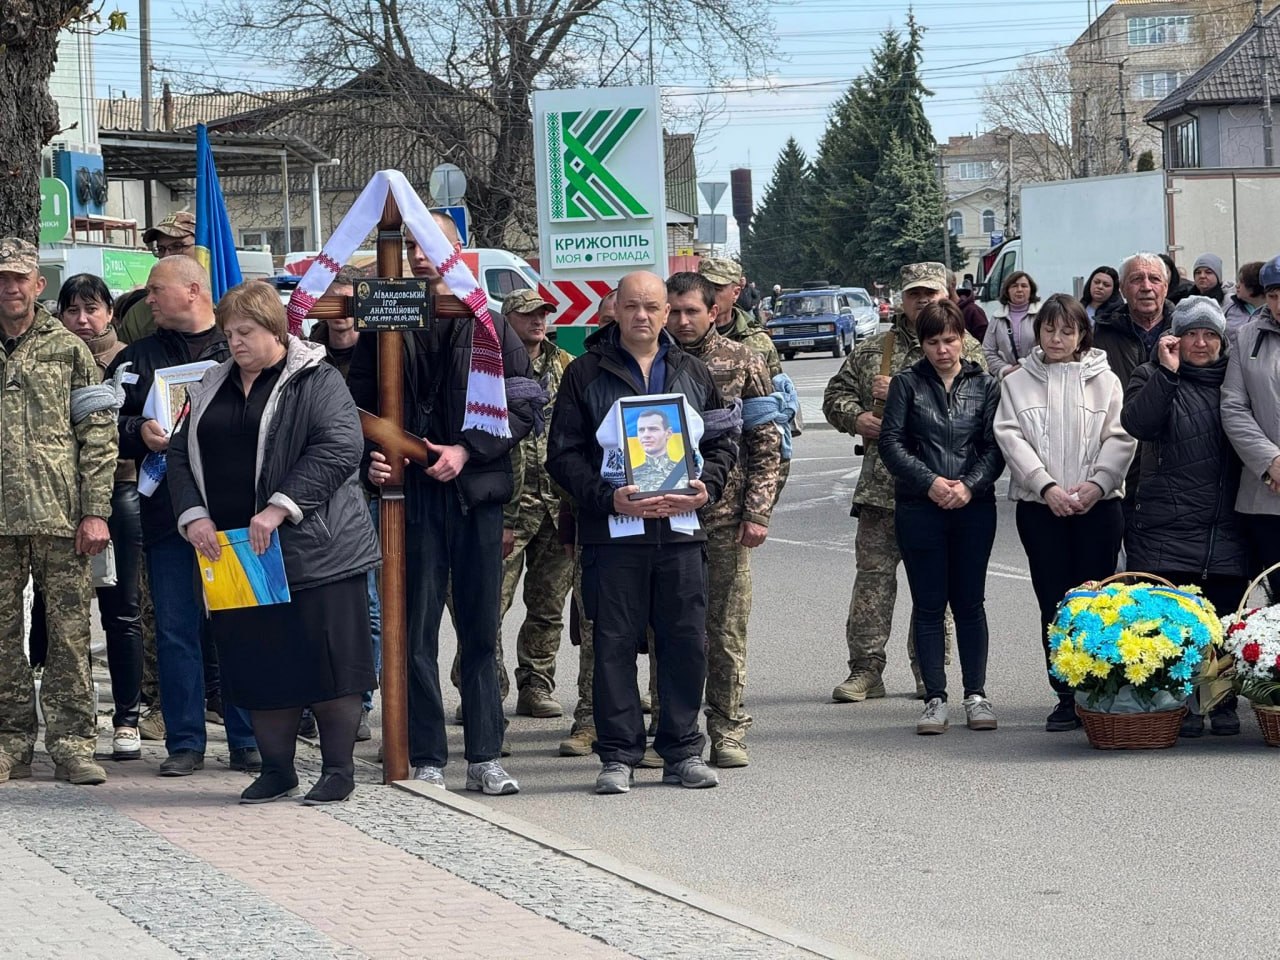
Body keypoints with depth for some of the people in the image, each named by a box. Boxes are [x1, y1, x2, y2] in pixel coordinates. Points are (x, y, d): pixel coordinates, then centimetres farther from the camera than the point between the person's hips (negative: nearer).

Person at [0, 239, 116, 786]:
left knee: (69, 632, -1)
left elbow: (98, 435, 4)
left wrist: (96, 511, -4)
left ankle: (72, 744, 4)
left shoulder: (68, 349, 7)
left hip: (61, 515, -1)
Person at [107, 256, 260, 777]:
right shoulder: (138, 358, 15)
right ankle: (185, 743, 10)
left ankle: (248, 740, 9)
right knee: (175, 630, 3)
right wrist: (139, 432, -8)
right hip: (167, 513, 2)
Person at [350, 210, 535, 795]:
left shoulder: (489, 326, 5)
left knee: (480, 631, 5)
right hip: (409, 492, 0)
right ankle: (426, 760, 5)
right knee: (417, 631, 0)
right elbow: (360, 406, 10)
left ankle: (485, 758, 10)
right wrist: (371, 458, -8)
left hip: (476, 492, 0)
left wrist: (467, 450, -10)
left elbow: (523, 405, 0)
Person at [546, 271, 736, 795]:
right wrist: (608, 497, -14)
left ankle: (683, 751, 13)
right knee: (614, 643, -1)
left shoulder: (693, 373, 14)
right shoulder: (585, 374, 4)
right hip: (612, 530, -2)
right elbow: (563, 455, 0)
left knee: (686, 641, 3)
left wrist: (706, 486, -3)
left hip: (681, 528, 3)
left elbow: (722, 441, 17)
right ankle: (618, 755, 6)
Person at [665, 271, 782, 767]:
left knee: (726, 628, 2)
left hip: (724, 515, -1)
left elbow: (768, 444, 2)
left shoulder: (743, 364, 3)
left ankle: (728, 730, 9)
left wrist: (757, 512, -5)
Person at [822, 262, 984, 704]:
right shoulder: (873, 349, 14)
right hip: (882, 482, 2)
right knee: (873, 571, 0)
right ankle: (866, 668, 5)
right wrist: (856, 418, -3)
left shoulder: (968, 351, 3)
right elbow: (836, 393, 19)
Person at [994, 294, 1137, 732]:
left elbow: (1121, 438, 1)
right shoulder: (1017, 383, 10)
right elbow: (1011, 438, -1)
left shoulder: (1104, 380, 9)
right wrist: (1046, 486, -14)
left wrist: (1096, 484, -14)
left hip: (1098, 504, -1)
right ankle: (1067, 698, 4)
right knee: (1054, 605, 0)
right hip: (1039, 507, 1)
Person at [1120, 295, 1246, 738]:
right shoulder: (1152, 377, 6)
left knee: (1225, 619, 2)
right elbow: (1136, 424, -13)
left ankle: (1223, 704, 13)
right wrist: (1167, 371, -15)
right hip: (1168, 525, -3)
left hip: (1227, 530, 3)